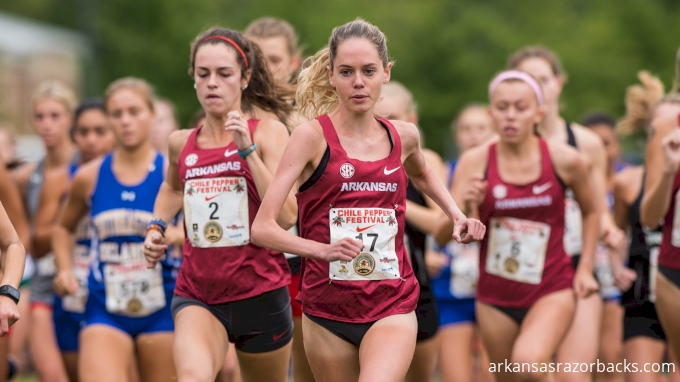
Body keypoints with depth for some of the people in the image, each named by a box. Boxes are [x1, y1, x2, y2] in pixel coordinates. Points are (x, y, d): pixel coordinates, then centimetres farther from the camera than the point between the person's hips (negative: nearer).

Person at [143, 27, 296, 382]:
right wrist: (157, 226, 15)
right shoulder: (181, 143, 8)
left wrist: (247, 149, -19)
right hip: (197, 294, 1)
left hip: (260, 295, -1)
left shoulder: (268, 132, -4)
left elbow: (286, 216, -16)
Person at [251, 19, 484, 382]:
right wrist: (323, 250, -30)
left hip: (392, 306, 1)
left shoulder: (403, 136, 4)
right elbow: (262, 228, -15)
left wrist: (456, 215, 15)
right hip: (328, 309, -1)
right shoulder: (312, 135, -8)